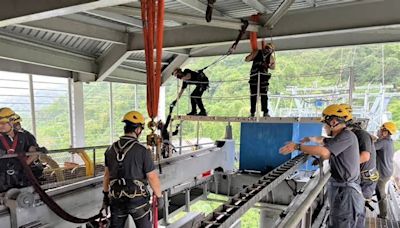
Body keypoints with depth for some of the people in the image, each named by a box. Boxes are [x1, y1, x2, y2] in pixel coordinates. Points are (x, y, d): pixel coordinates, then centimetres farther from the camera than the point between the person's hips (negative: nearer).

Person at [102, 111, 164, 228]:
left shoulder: (111, 149, -1)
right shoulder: (141, 150, -17)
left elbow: (107, 175, 7)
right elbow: (152, 178, -14)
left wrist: (106, 194, 18)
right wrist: (159, 196, -1)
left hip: (117, 199, 5)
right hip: (137, 200, -4)